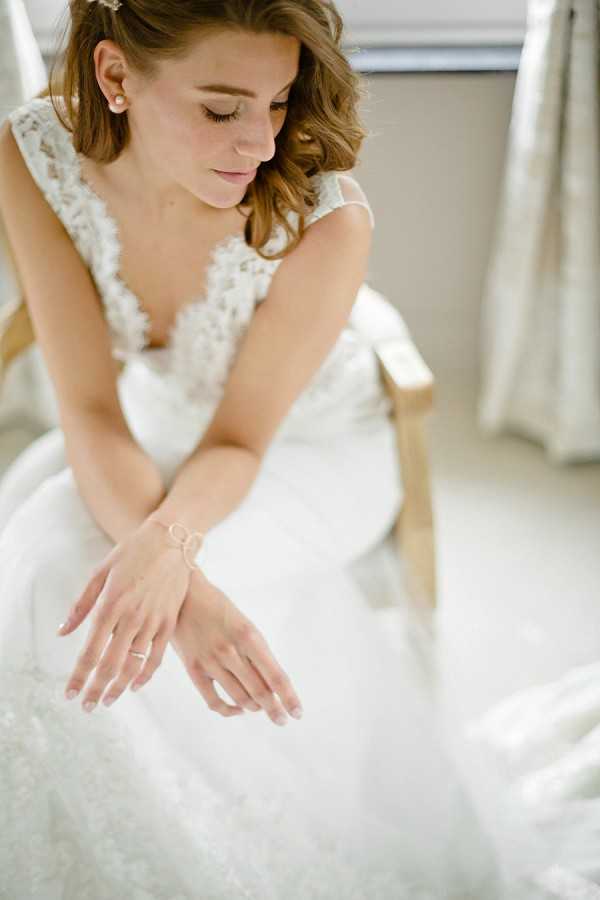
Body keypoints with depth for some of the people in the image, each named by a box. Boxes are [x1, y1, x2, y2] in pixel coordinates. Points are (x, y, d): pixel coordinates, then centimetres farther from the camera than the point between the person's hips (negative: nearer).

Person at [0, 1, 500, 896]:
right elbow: (91, 410, -25)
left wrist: (169, 540, -45)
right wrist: (187, 585, -43)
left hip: (313, 451, -4)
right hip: (160, 423, 4)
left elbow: (239, 441, -21)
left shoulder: (326, 217, -31)